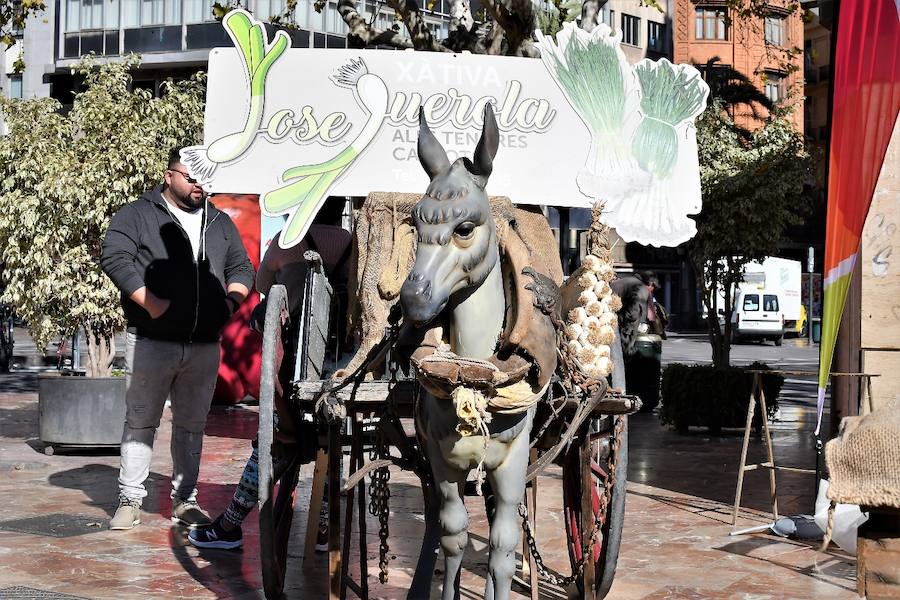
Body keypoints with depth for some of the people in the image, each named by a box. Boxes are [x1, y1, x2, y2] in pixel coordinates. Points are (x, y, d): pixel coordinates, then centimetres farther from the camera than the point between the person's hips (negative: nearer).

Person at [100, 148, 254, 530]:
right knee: (140, 422, 1)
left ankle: (185, 501, 17)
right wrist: (150, 302, -18)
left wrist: (232, 300, 1)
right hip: (151, 342, -4)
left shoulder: (220, 223, 17)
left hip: (205, 346, 4)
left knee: (191, 426, 9)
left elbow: (242, 267, 21)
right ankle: (129, 501, 9)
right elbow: (114, 258, -10)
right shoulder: (137, 215, 1)